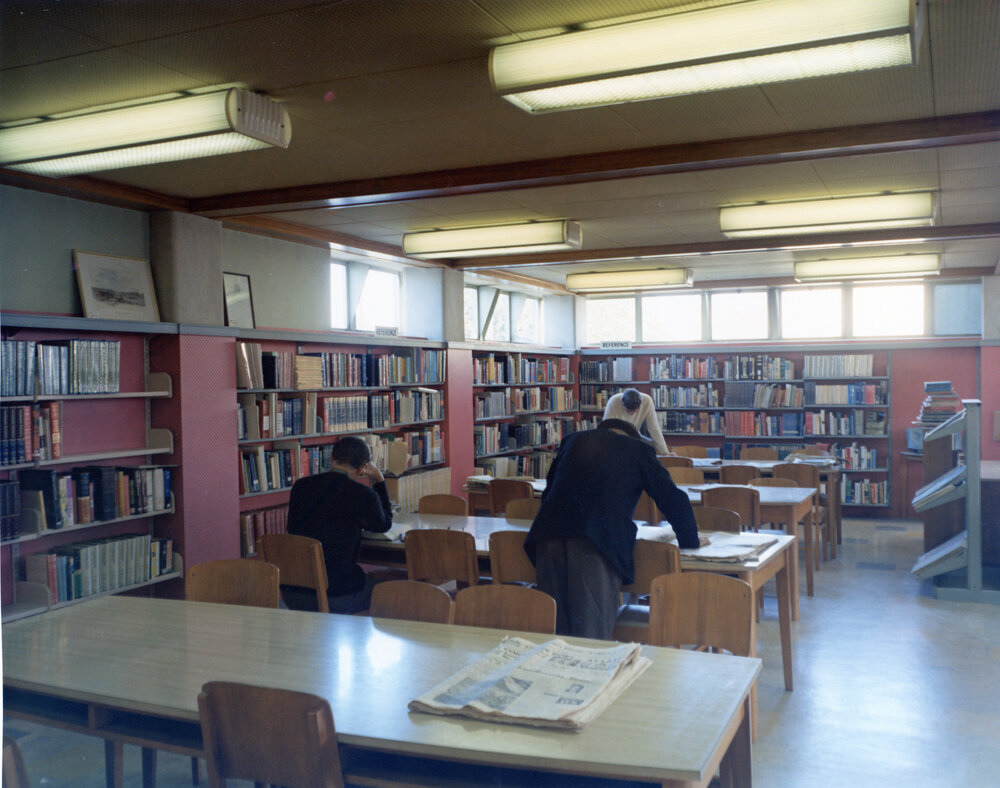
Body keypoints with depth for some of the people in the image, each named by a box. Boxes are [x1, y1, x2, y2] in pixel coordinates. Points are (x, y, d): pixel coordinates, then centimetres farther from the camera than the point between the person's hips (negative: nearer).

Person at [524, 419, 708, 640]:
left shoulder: (572, 440, 27)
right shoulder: (638, 449, 18)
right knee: (593, 635, 1)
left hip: (549, 537, 3)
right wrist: (690, 541, 33)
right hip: (598, 545, -3)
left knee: (555, 631, 12)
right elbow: (672, 498, 18)